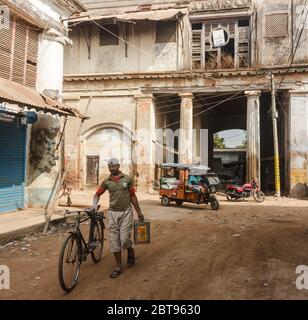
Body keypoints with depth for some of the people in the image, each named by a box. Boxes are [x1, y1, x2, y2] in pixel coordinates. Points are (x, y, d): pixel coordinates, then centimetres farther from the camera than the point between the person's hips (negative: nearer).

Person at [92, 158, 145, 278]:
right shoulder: (106, 182, 3)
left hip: (126, 212, -2)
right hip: (113, 213, 2)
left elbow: (133, 196, 5)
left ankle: (130, 251, 27)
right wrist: (94, 205, -7)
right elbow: (98, 193, 12)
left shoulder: (127, 179, 0)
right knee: (114, 241, 4)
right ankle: (118, 267, 17)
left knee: (124, 239, -8)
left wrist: (139, 212, 7)